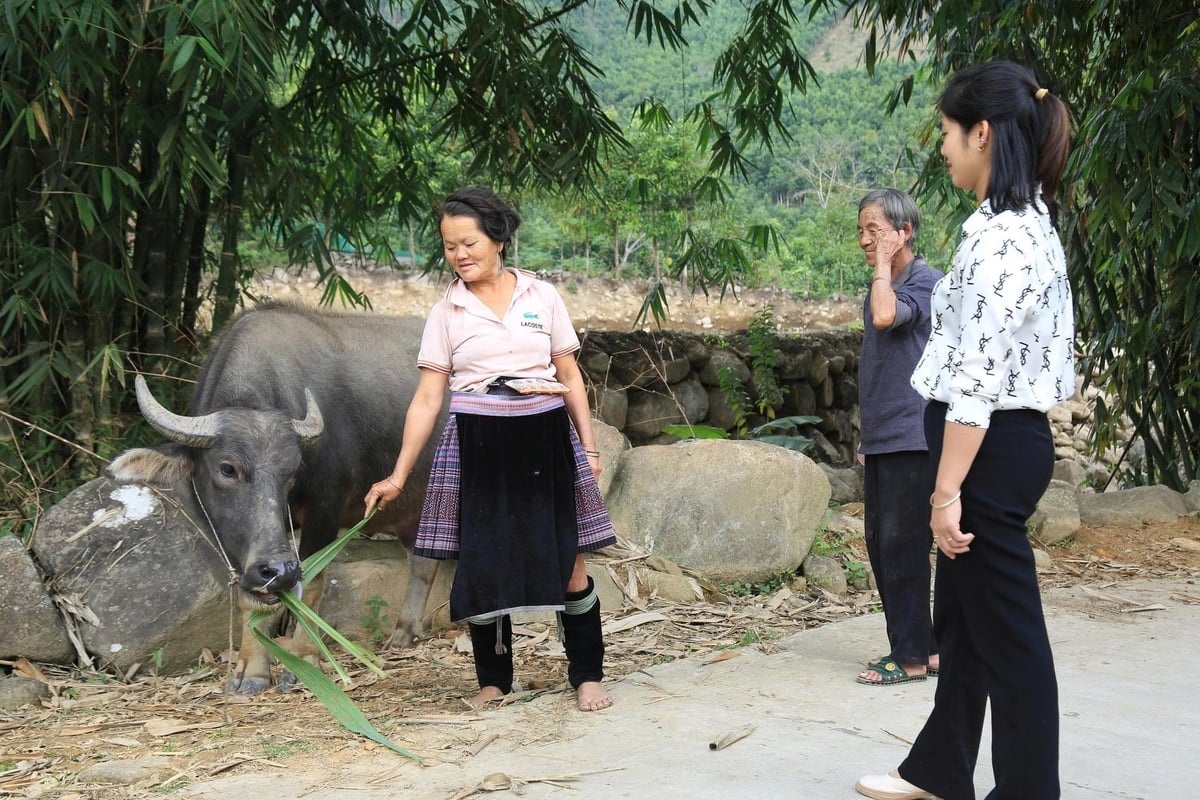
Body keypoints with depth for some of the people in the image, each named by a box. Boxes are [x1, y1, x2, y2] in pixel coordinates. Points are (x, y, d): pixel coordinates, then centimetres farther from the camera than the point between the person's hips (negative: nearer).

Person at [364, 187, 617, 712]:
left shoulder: (542, 296, 5)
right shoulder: (446, 313, 4)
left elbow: (571, 377, 10)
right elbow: (427, 399, 3)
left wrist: (588, 446, 4)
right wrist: (398, 476, -1)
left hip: (545, 438, 0)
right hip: (477, 446, 0)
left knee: (569, 564, 0)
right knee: (483, 565, 3)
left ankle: (587, 675, 15)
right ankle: (494, 679, 20)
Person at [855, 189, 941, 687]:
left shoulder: (926, 282, -9)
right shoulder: (879, 287, 17)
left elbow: (885, 316, -30)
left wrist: (884, 263, -14)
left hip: (911, 438, -9)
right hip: (881, 439, 9)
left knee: (901, 544, -6)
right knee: (879, 543, 10)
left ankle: (913, 656, 3)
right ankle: (922, 647, 19)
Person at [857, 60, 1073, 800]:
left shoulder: (999, 236, -20)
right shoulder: (1027, 222, 12)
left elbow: (976, 378, -23)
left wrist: (947, 490, -21)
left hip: (991, 450, -11)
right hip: (1009, 442, 11)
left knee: (1007, 631, 1)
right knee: (960, 613, 20)